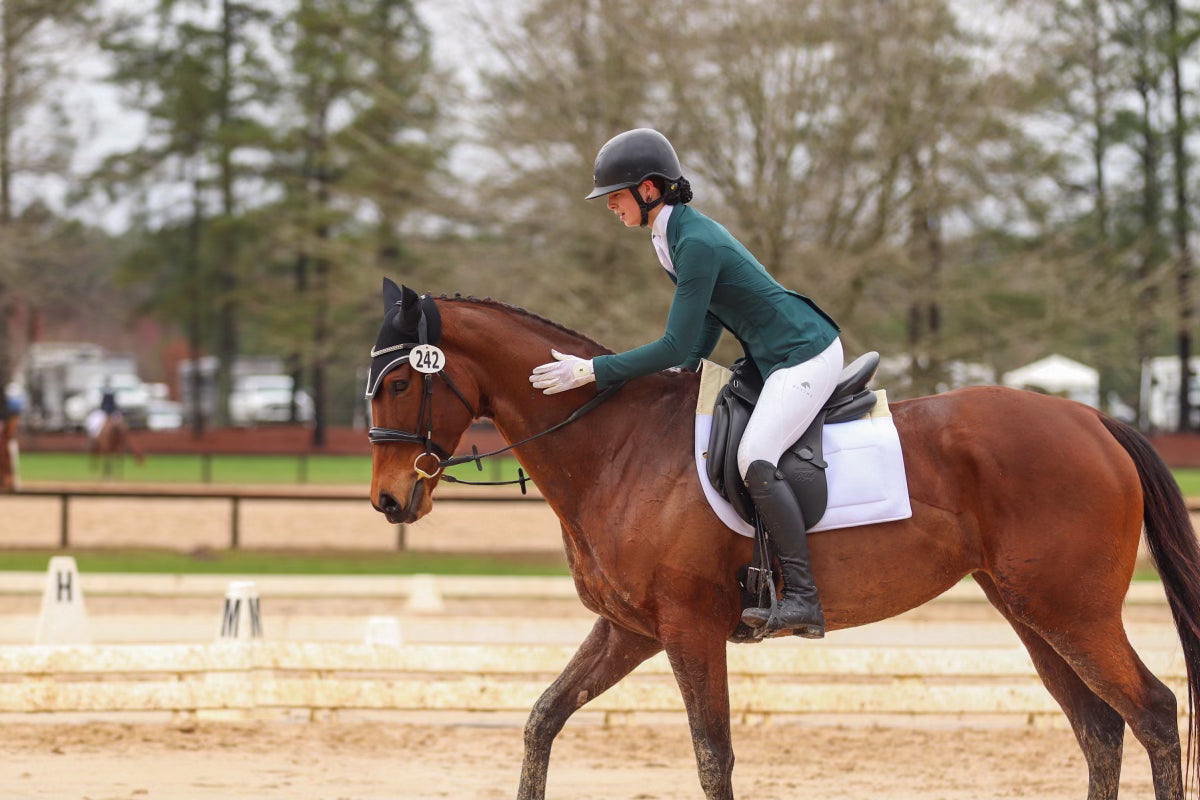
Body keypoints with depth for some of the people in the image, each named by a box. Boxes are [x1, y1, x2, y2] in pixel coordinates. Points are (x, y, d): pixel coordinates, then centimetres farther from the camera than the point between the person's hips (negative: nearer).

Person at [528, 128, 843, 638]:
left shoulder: (695, 243, -23)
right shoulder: (673, 237, 9)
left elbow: (676, 347, -24)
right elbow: (701, 334, 22)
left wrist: (591, 371, -21)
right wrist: (686, 367, 8)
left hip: (806, 355, -11)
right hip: (771, 358, 11)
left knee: (754, 458, -25)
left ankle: (802, 599, -27)